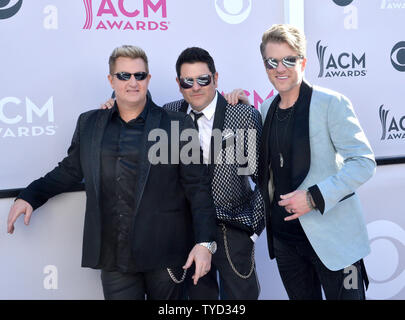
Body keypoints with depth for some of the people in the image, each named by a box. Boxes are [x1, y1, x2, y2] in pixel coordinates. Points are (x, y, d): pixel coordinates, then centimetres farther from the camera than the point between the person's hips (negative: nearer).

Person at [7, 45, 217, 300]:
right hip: (113, 256, 2)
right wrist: (30, 196, 8)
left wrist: (204, 241, -11)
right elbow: (69, 171, 18)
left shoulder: (177, 125, -1)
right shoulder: (89, 123, 10)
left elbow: (198, 188, -4)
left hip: (165, 254, -2)